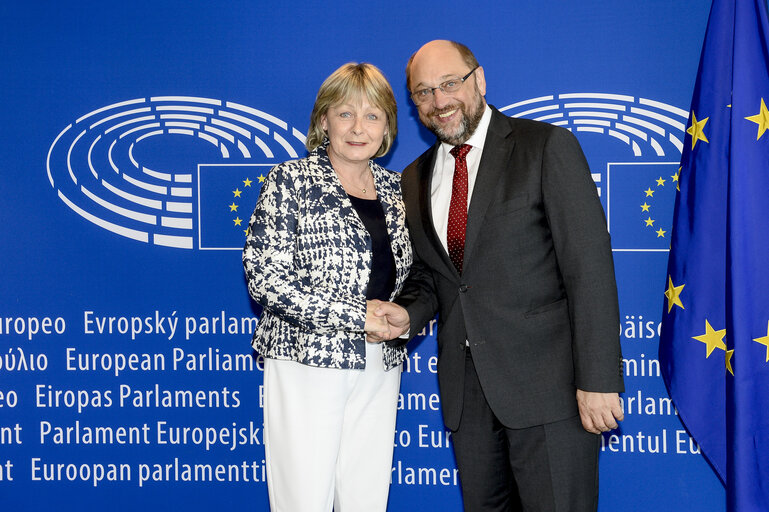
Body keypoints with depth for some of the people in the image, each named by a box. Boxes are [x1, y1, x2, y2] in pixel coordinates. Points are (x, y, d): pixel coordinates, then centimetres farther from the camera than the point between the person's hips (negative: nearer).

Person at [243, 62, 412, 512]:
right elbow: (265, 277, -12)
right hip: (308, 361, -5)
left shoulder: (395, 188, 11)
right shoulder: (291, 181, -4)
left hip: (379, 367, 5)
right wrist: (358, 314, -15)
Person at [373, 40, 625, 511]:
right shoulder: (415, 180, 13)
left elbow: (590, 266, -11)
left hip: (548, 382, -5)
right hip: (467, 387, 6)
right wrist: (409, 314, -4)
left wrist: (598, 379, -16)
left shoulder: (547, 147, -5)